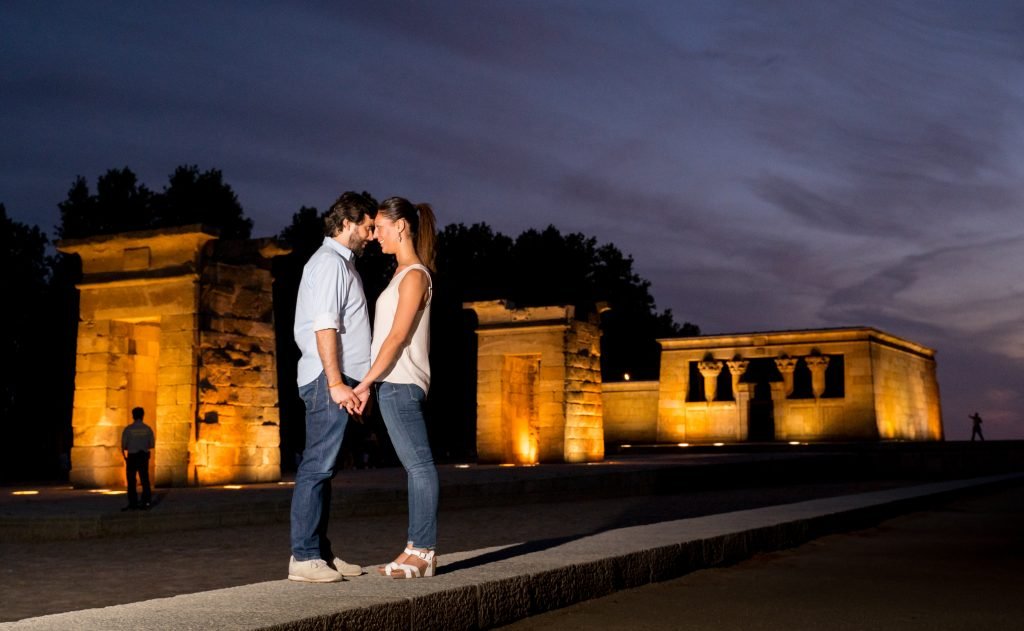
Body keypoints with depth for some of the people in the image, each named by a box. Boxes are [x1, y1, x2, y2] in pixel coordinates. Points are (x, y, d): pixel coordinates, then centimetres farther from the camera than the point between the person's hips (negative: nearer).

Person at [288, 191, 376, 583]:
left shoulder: (340, 262, 22)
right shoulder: (330, 262, -9)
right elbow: (324, 327, -18)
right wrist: (336, 383, -23)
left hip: (336, 380, 10)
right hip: (328, 379, -10)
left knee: (322, 468, 10)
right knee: (317, 468, -10)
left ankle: (321, 553, 14)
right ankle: (303, 557, -8)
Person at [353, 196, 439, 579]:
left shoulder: (414, 275, -9)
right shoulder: (404, 273, 18)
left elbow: (397, 336, -15)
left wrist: (366, 382, -16)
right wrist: (372, 383, 14)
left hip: (399, 383, -9)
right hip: (394, 383, 9)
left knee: (419, 464, -7)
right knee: (416, 465, 8)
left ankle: (423, 551, -4)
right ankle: (417, 549, 12)